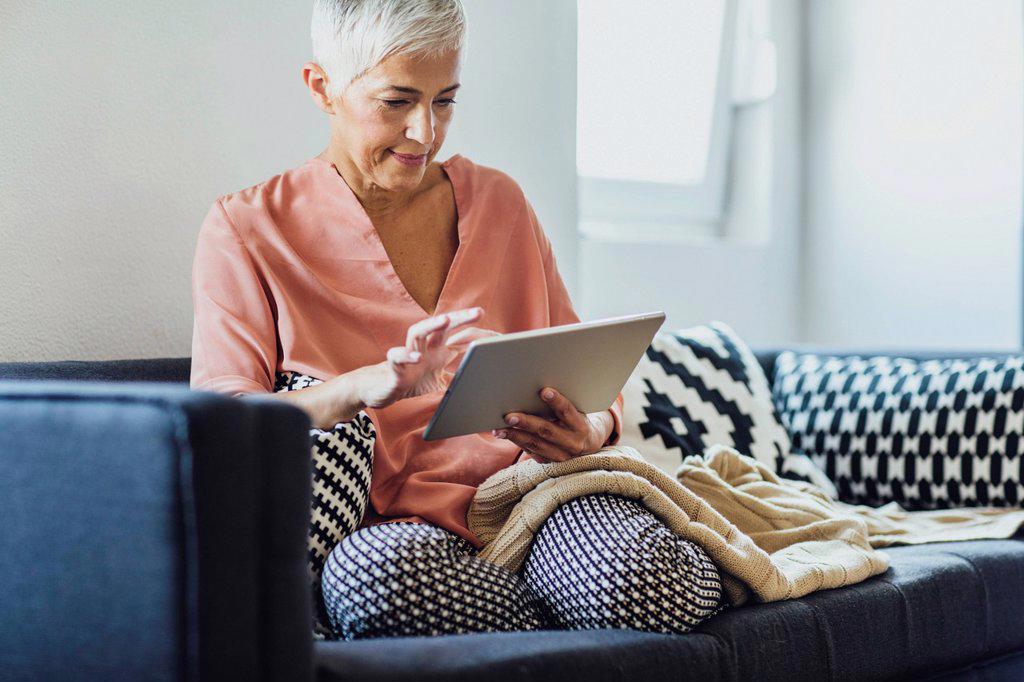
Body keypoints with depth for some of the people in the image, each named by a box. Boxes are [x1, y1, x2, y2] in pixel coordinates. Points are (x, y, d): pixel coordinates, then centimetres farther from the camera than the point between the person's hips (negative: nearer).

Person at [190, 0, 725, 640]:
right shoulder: (247, 229, 6)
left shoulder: (499, 200, 16)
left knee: (643, 574, -34)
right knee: (375, 568, -39)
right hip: (392, 530, -1)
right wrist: (370, 384, -27)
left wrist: (592, 430, -10)